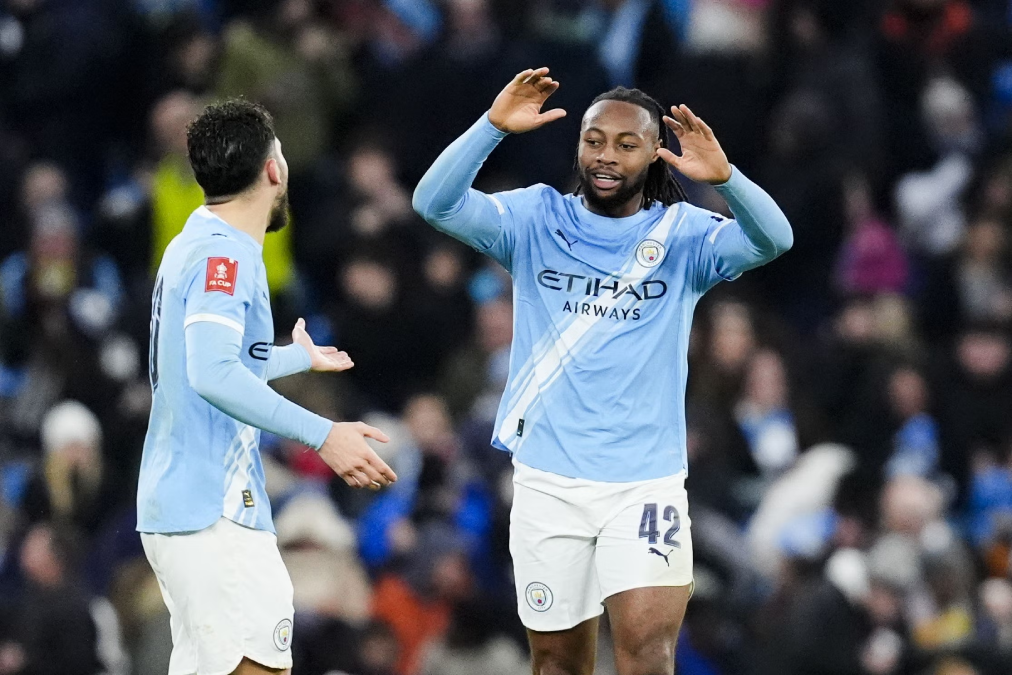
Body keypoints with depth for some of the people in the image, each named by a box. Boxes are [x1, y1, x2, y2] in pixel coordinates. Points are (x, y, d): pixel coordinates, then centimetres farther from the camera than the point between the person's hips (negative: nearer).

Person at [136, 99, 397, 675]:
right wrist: (323, 434, -29)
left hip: (177, 512, 10)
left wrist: (299, 357, 52)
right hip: (216, 515, -10)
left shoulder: (195, 246, 17)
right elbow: (213, 376, -27)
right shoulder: (225, 254, -13)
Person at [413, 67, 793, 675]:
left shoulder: (684, 235, -1)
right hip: (549, 481, 2)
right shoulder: (536, 220, 3)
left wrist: (724, 178, -37)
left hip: (646, 482, -2)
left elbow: (772, 239, -18)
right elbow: (435, 204, -10)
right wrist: (493, 127, -25)